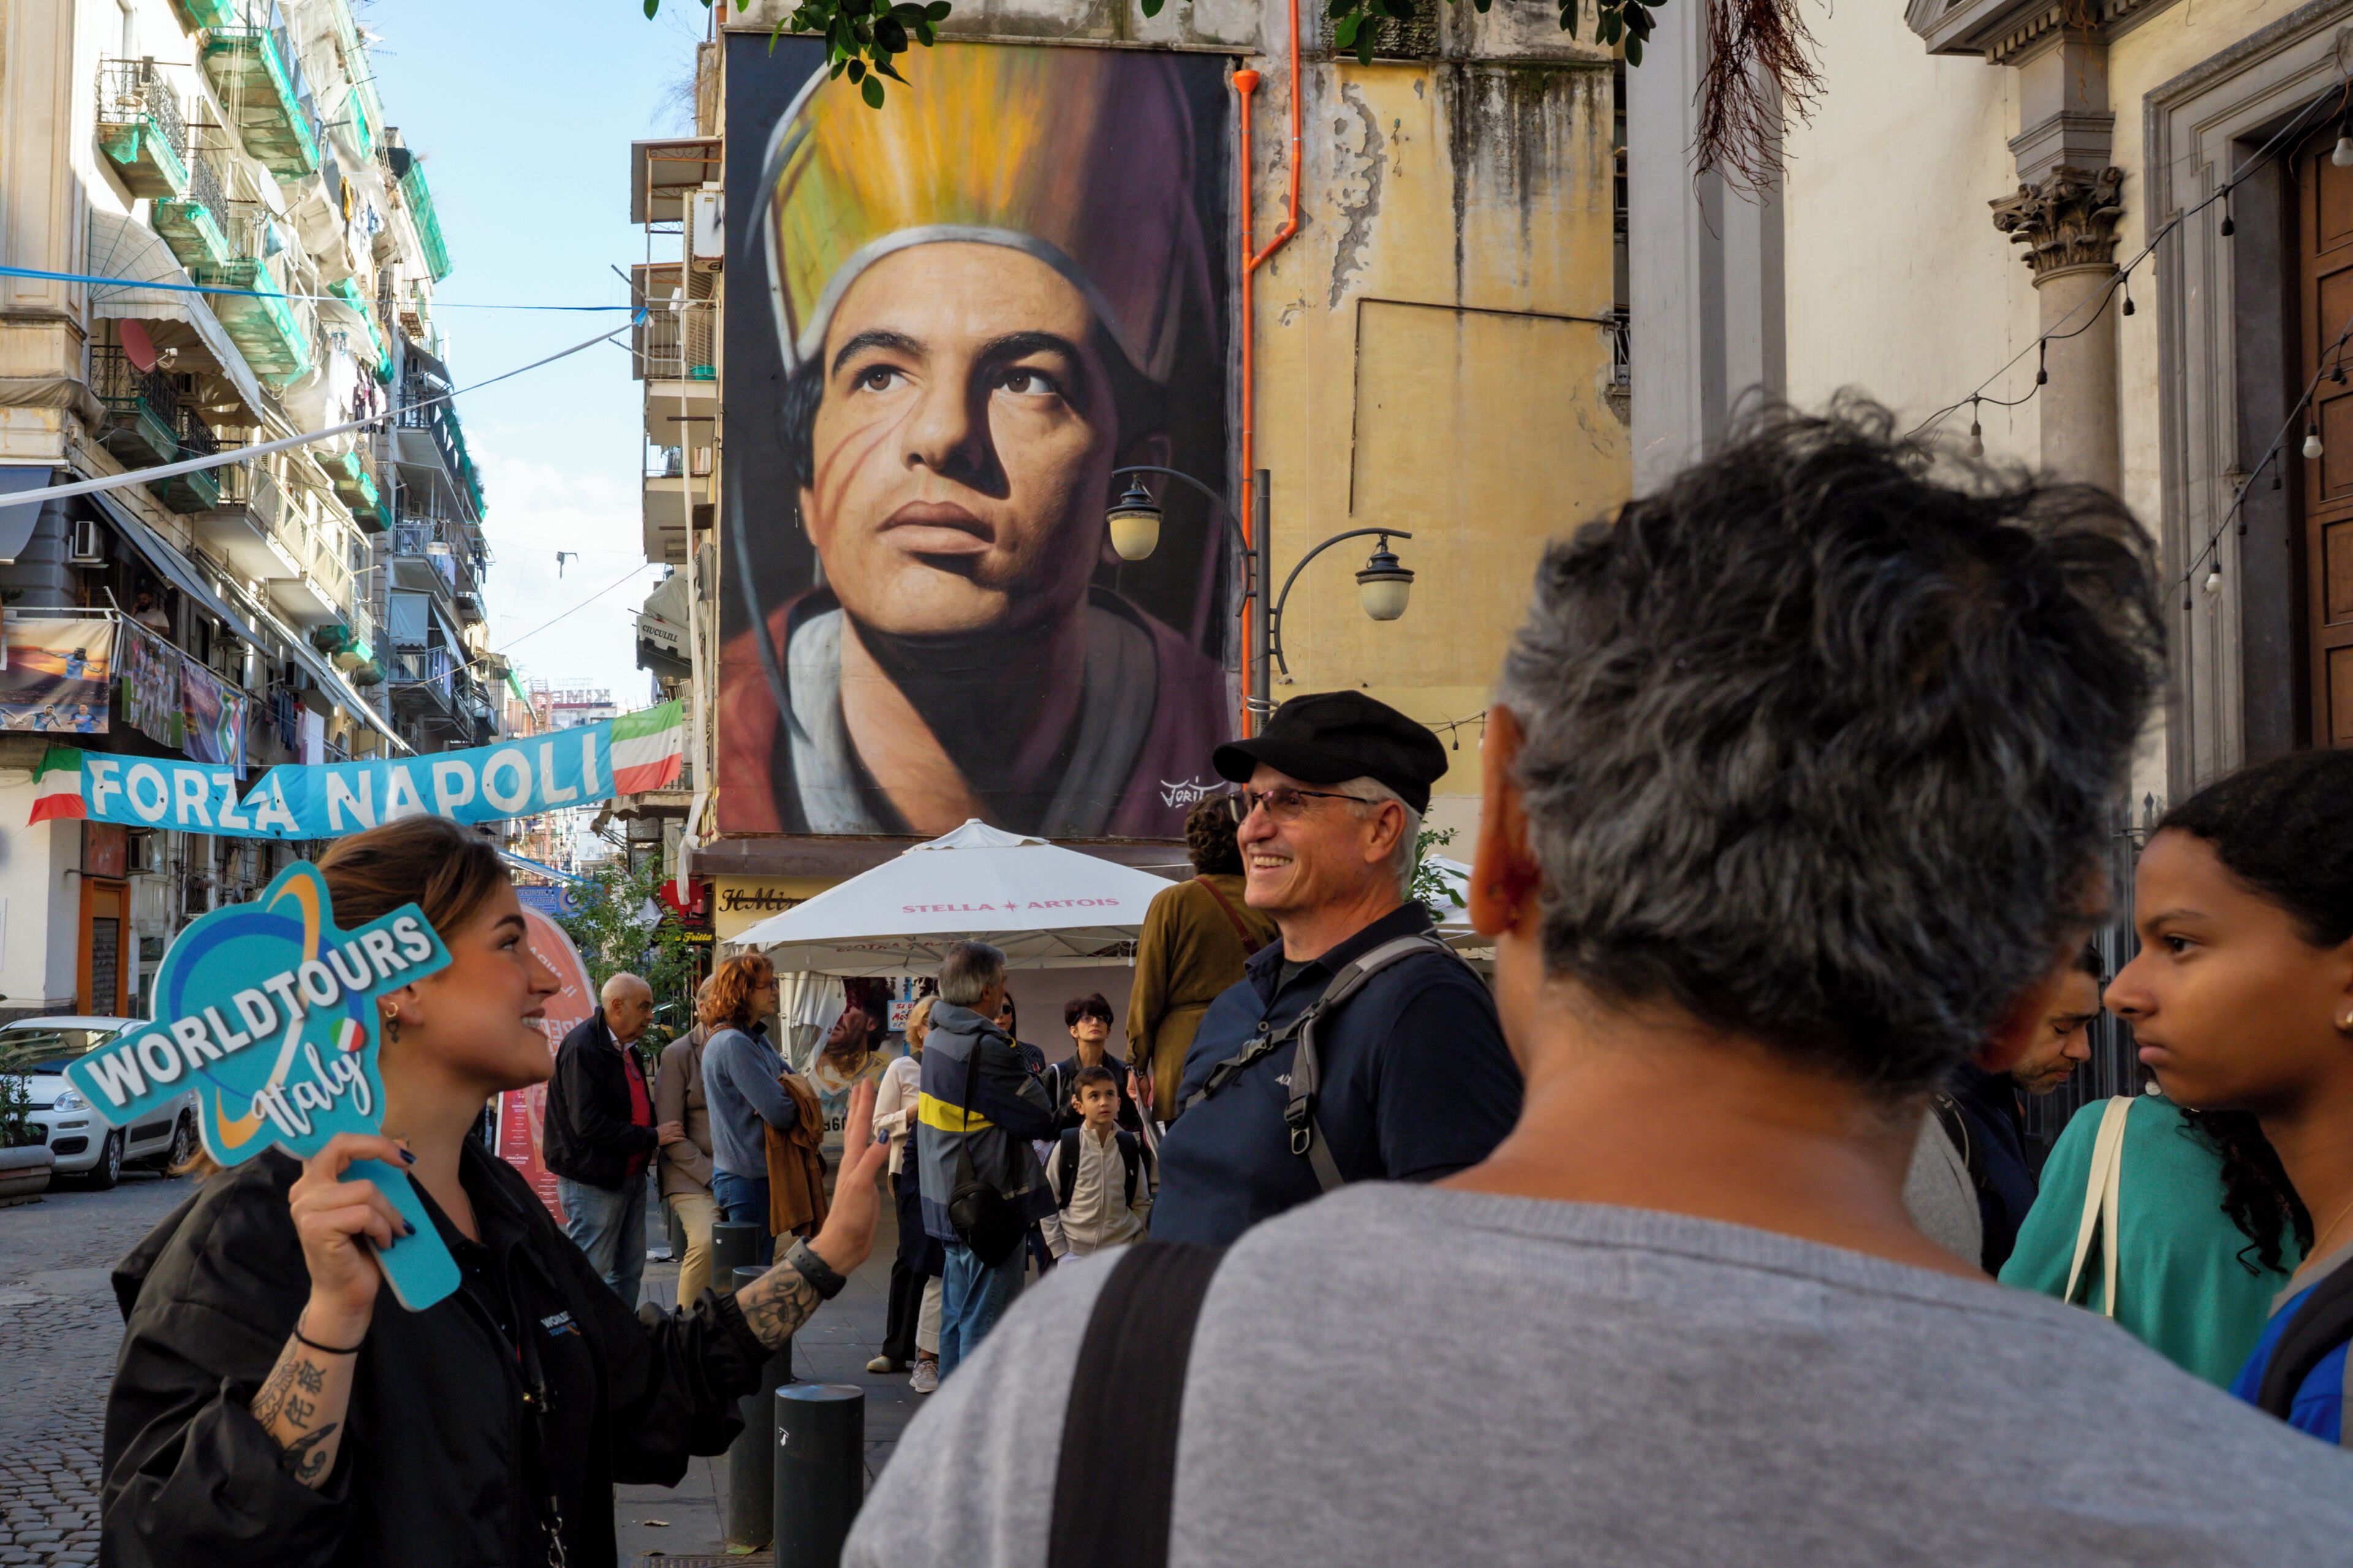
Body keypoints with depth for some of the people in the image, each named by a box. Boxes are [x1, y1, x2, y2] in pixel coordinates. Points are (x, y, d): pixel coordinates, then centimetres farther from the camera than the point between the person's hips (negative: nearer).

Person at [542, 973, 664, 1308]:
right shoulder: (582, 1047, -17)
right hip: (594, 1180, -9)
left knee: (629, 1269, 14)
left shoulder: (625, 1047, 12)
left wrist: (648, 1145, 6)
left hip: (629, 1175, 9)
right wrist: (651, 1137, -17)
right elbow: (589, 1125, -23)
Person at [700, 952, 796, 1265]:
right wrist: (795, 1105, 1)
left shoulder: (756, 1039, 14)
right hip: (746, 1178, -10)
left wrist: (784, 1090, -9)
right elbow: (779, 1113, -23)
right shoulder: (733, 1043, -18)